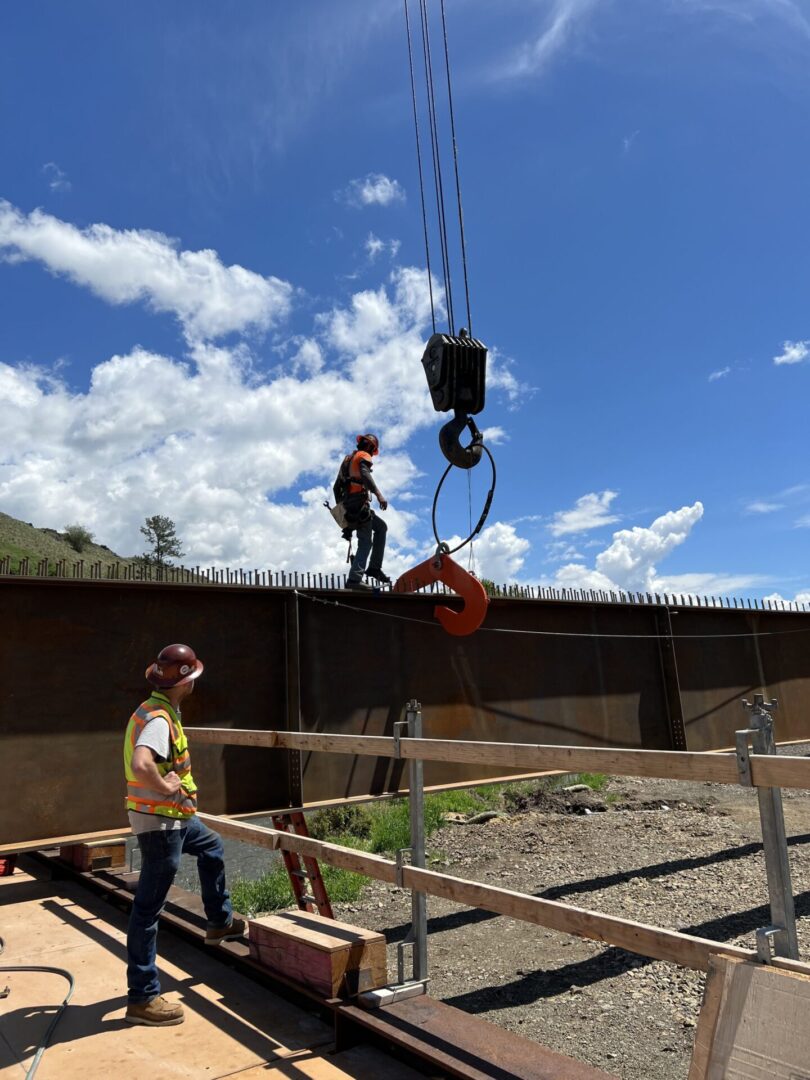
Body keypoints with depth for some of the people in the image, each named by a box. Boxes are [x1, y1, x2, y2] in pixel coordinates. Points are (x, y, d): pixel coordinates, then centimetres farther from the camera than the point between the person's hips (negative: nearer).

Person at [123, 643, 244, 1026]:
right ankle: (142, 997, 10)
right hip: (159, 821, -10)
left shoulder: (159, 710, 6)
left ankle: (220, 922, 46)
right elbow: (141, 767, -41)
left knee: (211, 847, 30)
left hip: (170, 816, 10)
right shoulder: (159, 719, -24)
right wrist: (174, 792, -25)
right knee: (148, 907, -1)